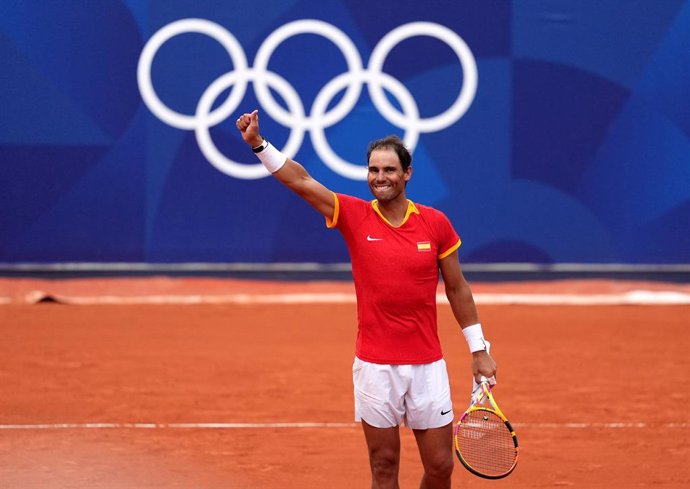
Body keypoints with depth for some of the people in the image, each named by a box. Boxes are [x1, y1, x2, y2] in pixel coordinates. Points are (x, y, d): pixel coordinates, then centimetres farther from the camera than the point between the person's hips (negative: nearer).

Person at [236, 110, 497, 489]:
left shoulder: (436, 223, 0)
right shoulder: (354, 216, -2)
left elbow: (457, 288, 9)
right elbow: (301, 181, -12)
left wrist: (478, 350, 10)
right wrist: (258, 143, -25)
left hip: (427, 365, 1)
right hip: (375, 367, -1)